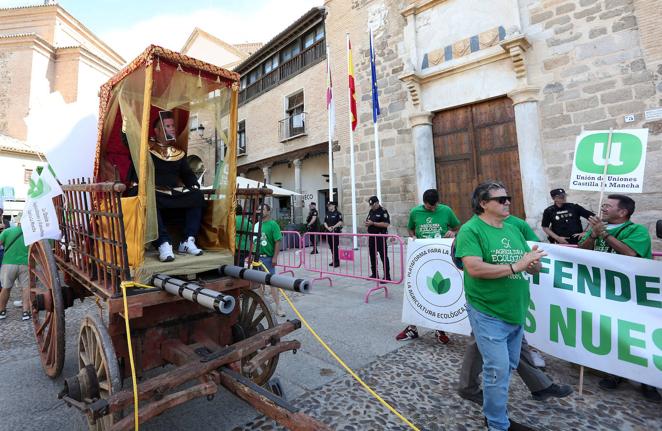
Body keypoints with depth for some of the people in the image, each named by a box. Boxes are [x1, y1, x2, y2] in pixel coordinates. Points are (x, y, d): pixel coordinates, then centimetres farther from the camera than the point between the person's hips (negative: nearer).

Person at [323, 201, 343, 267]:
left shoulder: (338, 213, -5)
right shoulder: (327, 214, 15)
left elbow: (340, 222, -13)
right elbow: (325, 222, 11)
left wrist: (333, 227, -18)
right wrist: (328, 228, -8)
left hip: (336, 232, -6)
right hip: (329, 232, 7)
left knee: (335, 247, -8)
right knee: (331, 247, 10)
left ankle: (337, 262, -2)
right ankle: (333, 261, 20)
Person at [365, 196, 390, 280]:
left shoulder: (383, 211, -9)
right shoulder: (371, 211, 13)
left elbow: (386, 224, -19)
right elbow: (367, 220, 24)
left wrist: (373, 223, -20)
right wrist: (367, 223, -1)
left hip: (380, 237, -8)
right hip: (371, 236, 8)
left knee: (383, 256, -4)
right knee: (372, 256, 13)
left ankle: (387, 276, 1)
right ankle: (374, 274, 25)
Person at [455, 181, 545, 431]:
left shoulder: (513, 230, 8)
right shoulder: (470, 230, -15)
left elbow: (534, 268, 10)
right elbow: (475, 268, -27)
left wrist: (533, 263, -13)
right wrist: (516, 266, -23)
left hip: (516, 313, 8)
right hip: (489, 314, -8)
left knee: (508, 367, 22)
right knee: (498, 370, 1)